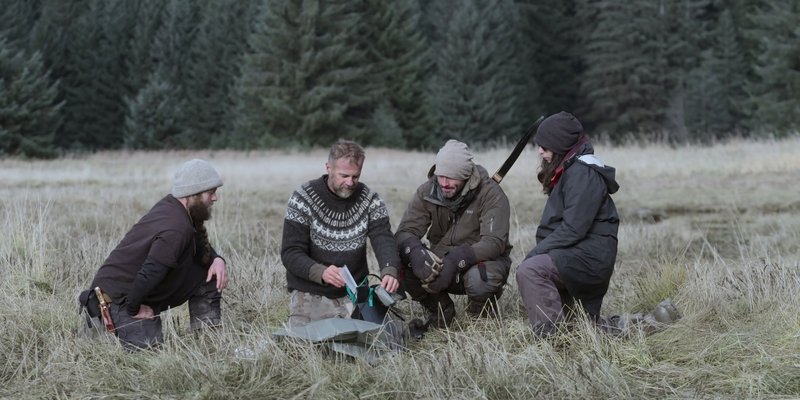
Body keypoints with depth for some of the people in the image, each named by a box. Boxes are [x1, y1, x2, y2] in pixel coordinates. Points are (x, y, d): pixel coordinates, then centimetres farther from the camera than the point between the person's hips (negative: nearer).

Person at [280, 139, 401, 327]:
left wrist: (389, 271, -37)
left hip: (354, 293, 2)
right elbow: (290, 253, -13)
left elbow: (383, 240, -13)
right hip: (310, 293, -2)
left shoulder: (370, 200, 0)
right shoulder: (303, 199, -9)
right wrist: (320, 272, -34)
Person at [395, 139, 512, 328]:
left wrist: (456, 259, -42)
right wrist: (415, 252, -37)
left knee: (478, 279, -39)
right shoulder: (427, 192, -6)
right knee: (405, 268, -24)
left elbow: (494, 242, -27)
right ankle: (440, 311, 4)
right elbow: (404, 232, -11)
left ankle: (482, 316, -1)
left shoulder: (490, 194, -17)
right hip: (440, 262, 4)